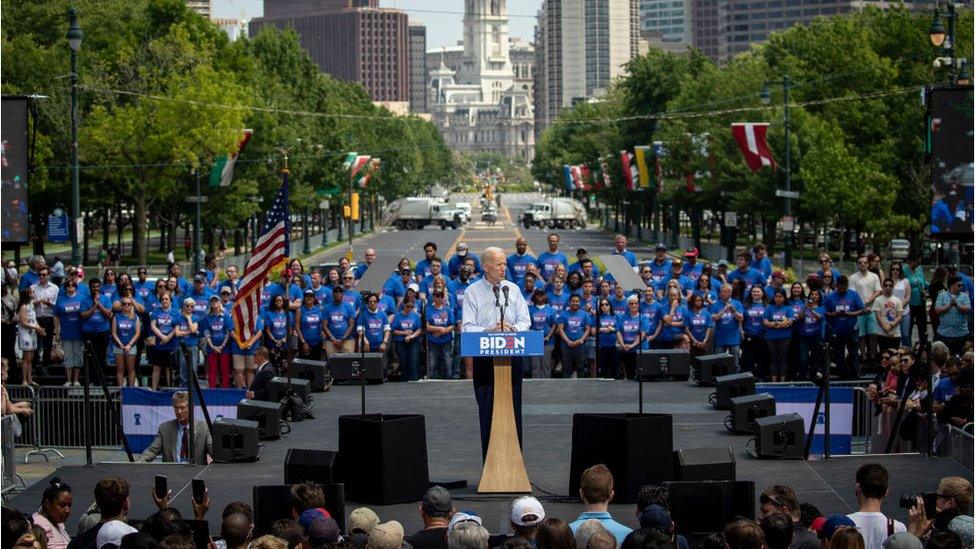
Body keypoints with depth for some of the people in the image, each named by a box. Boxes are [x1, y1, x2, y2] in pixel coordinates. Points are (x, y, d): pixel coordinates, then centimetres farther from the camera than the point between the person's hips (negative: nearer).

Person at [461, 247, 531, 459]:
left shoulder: (513, 289, 9)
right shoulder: (472, 292, 1)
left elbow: (525, 321, 5)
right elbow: (467, 327, -6)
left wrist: (513, 328, -17)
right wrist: (489, 331, -23)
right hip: (484, 358, -2)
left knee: (513, 408, 4)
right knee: (487, 409, 0)